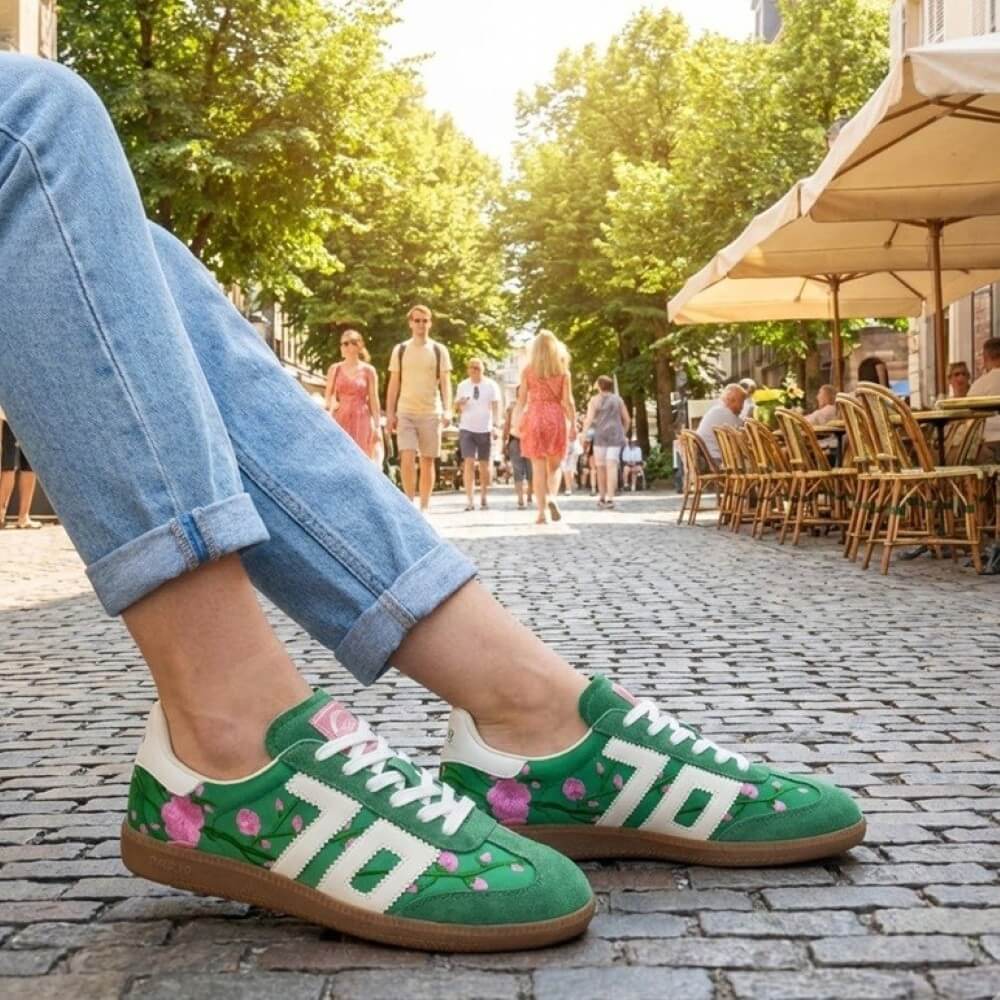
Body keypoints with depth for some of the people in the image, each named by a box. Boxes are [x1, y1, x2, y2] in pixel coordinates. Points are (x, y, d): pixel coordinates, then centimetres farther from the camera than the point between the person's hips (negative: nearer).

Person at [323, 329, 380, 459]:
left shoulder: (368, 370, 4)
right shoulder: (335, 369, 8)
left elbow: (373, 400, 3)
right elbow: (328, 397, 8)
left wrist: (377, 426, -1)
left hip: (361, 419, -1)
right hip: (340, 419, 1)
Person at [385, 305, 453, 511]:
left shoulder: (439, 350, 5)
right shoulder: (400, 350, 8)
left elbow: (445, 382, 0)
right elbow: (393, 384, 9)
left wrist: (447, 410, -13)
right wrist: (390, 413, 1)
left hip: (431, 413, 0)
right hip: (405, 412, 0)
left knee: (427, 461, 4)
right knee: (407, 458, -13)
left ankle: (424, 506, 12)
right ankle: (410, 502, -3)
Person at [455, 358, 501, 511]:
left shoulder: (491, 385, 2)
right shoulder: (463, 385, 7)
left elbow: (496, 406, -2)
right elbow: (456, 406, 14)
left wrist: (495, 425, -15)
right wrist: (459, 403, -10)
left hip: (485, 430, 0)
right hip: (467, 429, 0)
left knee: (484, 465, 7)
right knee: (469, 463, -11)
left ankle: (483, 497, 23)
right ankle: (469, 500, -14)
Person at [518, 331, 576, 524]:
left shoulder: (528, 369, 2)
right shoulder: (562, 370, 4)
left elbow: (522, 399, 0)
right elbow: (567, 400, -1)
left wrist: (519, 421, 7)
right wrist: (573, 423, 3)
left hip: (533, 416, -1)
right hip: (556, 416, 1)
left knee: (538, 467, 2)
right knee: (554, 465, 12)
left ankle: (541, 511, -2)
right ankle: (551, 497, -14)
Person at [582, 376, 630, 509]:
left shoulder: (595, 399, 4)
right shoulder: (618, 399, 13)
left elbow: (589, 419, -6)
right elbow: (627, 419, 13)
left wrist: (584, 432, 3)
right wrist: (624, 433, 25)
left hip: (600, 435, -2)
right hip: (616, 435, 2)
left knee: (601, 467, 10)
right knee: (612, 466, -6)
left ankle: (602, 497, 17)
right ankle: (610, 498, -16)